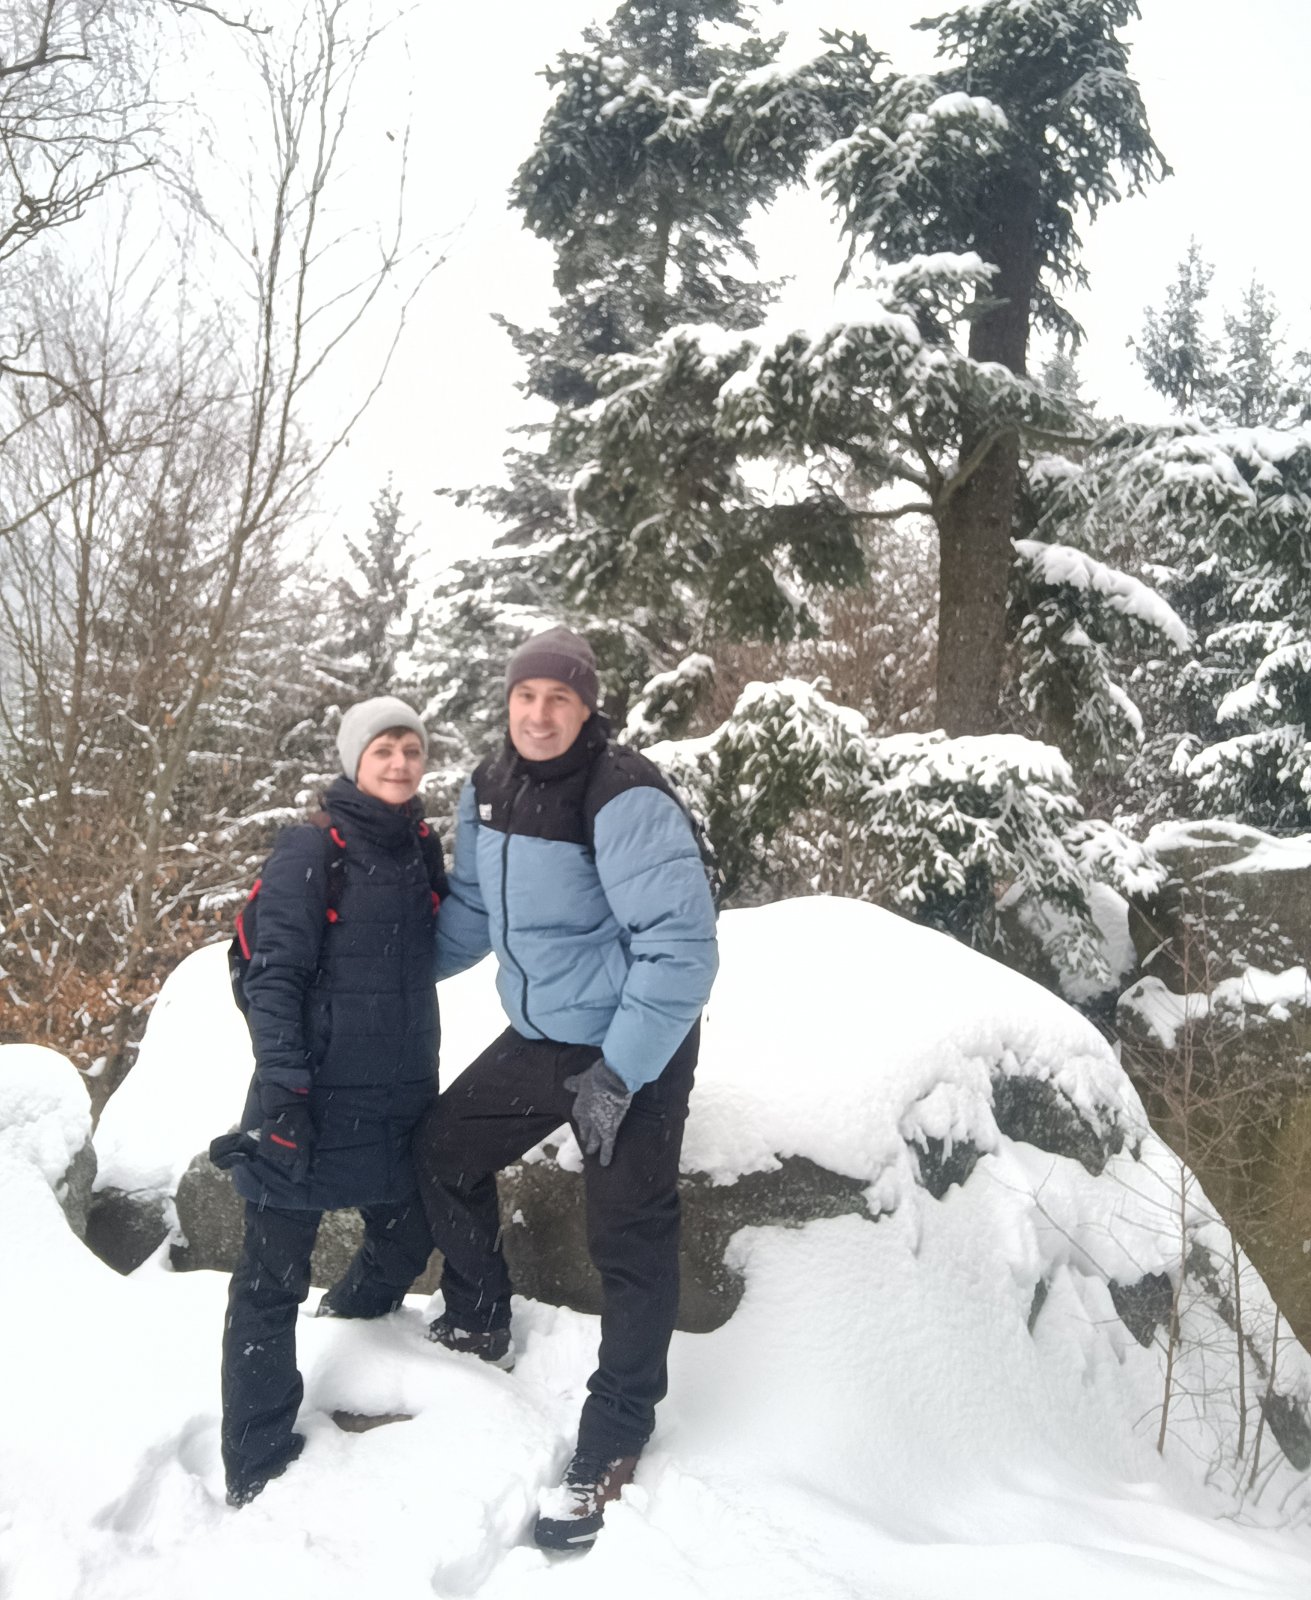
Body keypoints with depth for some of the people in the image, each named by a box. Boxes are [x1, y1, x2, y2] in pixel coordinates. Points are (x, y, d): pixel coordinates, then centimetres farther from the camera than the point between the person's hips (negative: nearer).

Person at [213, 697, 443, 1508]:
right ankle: (258, 1467, 11)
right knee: (273, 1275, 0)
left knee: (409, 1233, 21)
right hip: (319, 1096, -7)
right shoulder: (313, 849, -12)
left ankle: (355, 1318, 52)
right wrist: (283, 1090, -20)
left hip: (401, 1094, 7)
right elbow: (273, 974, -15)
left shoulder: (423, 848, 8)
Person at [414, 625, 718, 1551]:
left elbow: (681, 945, -26)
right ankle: (481, 1329, 38)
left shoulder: (625, 800, -24)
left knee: (630, 1246, -1)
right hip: (539, 1037, 8)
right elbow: (472, 912, 15)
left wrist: (620, 1073, -26)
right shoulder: (490, 792, 0)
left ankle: (612, 1446, 17)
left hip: (635, 1052, -7)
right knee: (445, 1153, 15)